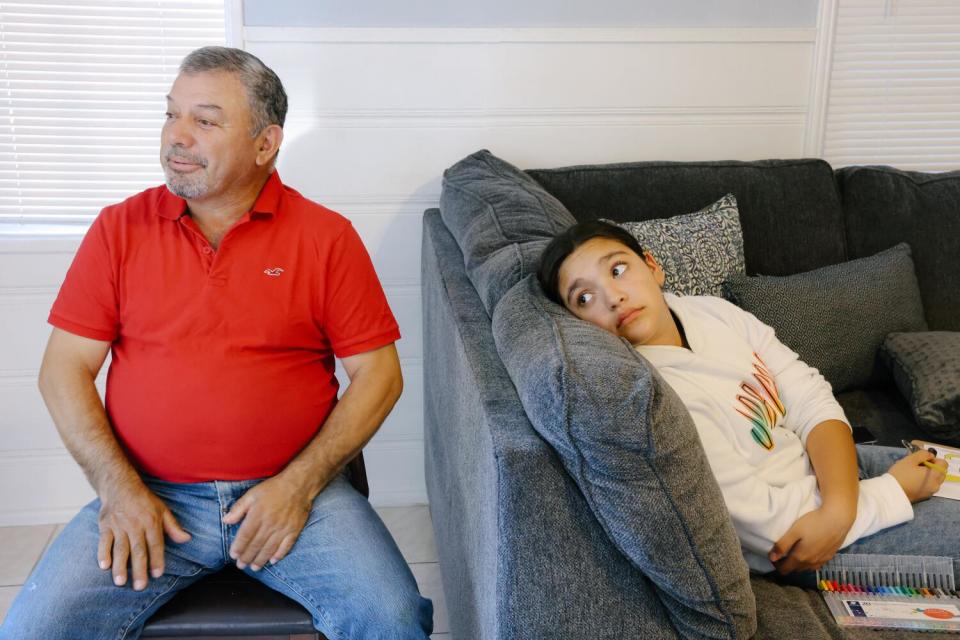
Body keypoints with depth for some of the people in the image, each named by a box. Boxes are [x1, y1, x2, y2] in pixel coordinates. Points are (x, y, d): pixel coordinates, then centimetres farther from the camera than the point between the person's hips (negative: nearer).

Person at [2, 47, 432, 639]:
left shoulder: (326, 236, 0)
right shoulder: (120, 229, 6)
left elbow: (379, 373, -1)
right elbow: (64, 369, 5)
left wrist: (301, 484, -10)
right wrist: (118, 484, -7)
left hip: (293, 491, -1)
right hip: (149, 497, 2)